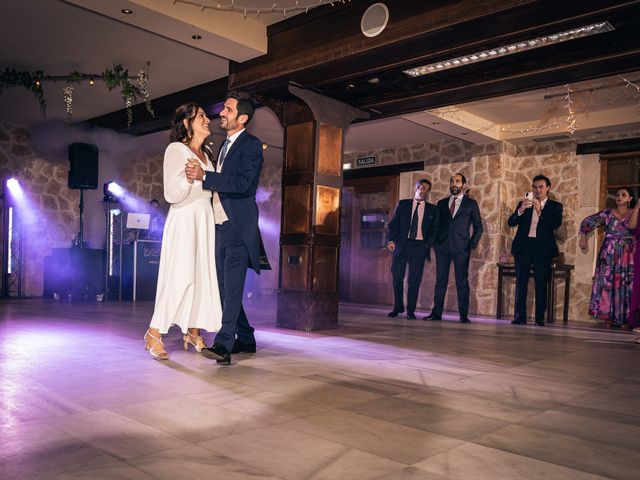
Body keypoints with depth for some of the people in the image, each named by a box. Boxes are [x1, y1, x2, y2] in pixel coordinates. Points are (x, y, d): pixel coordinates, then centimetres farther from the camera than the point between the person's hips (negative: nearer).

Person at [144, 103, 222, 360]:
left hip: (205, 220, 8)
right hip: (184, 220, -7)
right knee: (180, 276, -12)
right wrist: (189, 177, -26)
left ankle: (193, 331, 13)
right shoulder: (176, 150, -4)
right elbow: (172, 194, -13)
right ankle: (154, 334, -3)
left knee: (202, 275, 5)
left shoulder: (205, 156, 19)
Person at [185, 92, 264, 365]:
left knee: (232, 286, -13)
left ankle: (224, 345, -16)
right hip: (221, 226, 9)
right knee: (225, 287, 11)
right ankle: (245, 339, 22)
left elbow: (242, 183, -20)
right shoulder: (225, 146, 20)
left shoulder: (252, 145, -7)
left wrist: (204, 176, -20)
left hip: (239, 227, -9)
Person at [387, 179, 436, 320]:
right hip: (402, 245, 0)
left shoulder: (432, 209, 10)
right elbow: (393, 223, 5)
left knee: (415, 280, -1)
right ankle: (398, 307, 17)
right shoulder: (402, 204, 9)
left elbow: (434, 230, 11)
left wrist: (428, 244, -4)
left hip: (420, 246, 0)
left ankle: (411, 311, 8)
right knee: (397, 277, 1)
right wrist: (392, 239, -8)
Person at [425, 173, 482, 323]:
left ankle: (463, 315, 2)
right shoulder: (441, 203, 16)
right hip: (442, 247, 3)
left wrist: (472, 244, -2)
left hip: (461, 248, -2)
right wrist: (435, 242, 4)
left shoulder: (471, 204, 8)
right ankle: (436, 313, 5)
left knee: (462, 282, -2)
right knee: (440, 281, 2)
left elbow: (478, 227, 8)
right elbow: (436, 225, 16)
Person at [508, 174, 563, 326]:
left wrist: (540, 211, -18)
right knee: (521, 283, -1)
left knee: (541, 284, -2)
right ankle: (520, 317, 1)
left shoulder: (555, 206, 9)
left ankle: (540, 318, 3)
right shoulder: (524, 203, 13)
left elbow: (556, 223, -8)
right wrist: (521, 209, -14)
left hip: (543, 249, -1)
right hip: (523, 247, 1)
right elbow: (511, 222, 3)